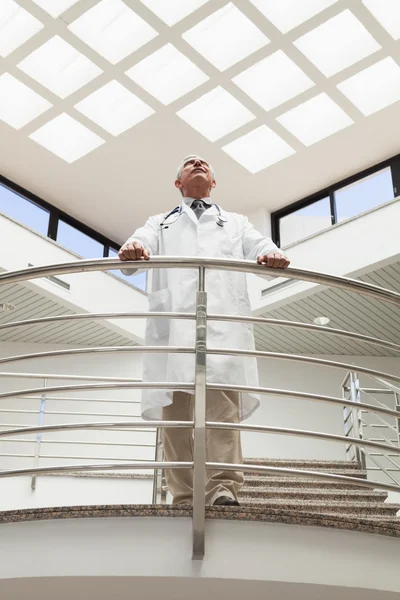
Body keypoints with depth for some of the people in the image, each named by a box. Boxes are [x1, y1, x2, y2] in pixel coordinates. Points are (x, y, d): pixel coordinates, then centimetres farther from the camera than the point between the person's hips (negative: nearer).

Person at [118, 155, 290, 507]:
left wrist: (273, 255, -14)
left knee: (222, 396, -19)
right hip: (174, 317, 1)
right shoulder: (162, 223, 30)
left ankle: (224, 490, -26)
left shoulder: (236, 223, 32)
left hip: (223, 318, 0)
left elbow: (260, 247, 12)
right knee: (176, 404, -10)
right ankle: (184, 498, -11)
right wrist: (132, 249, -18)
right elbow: (141, 245, 9)